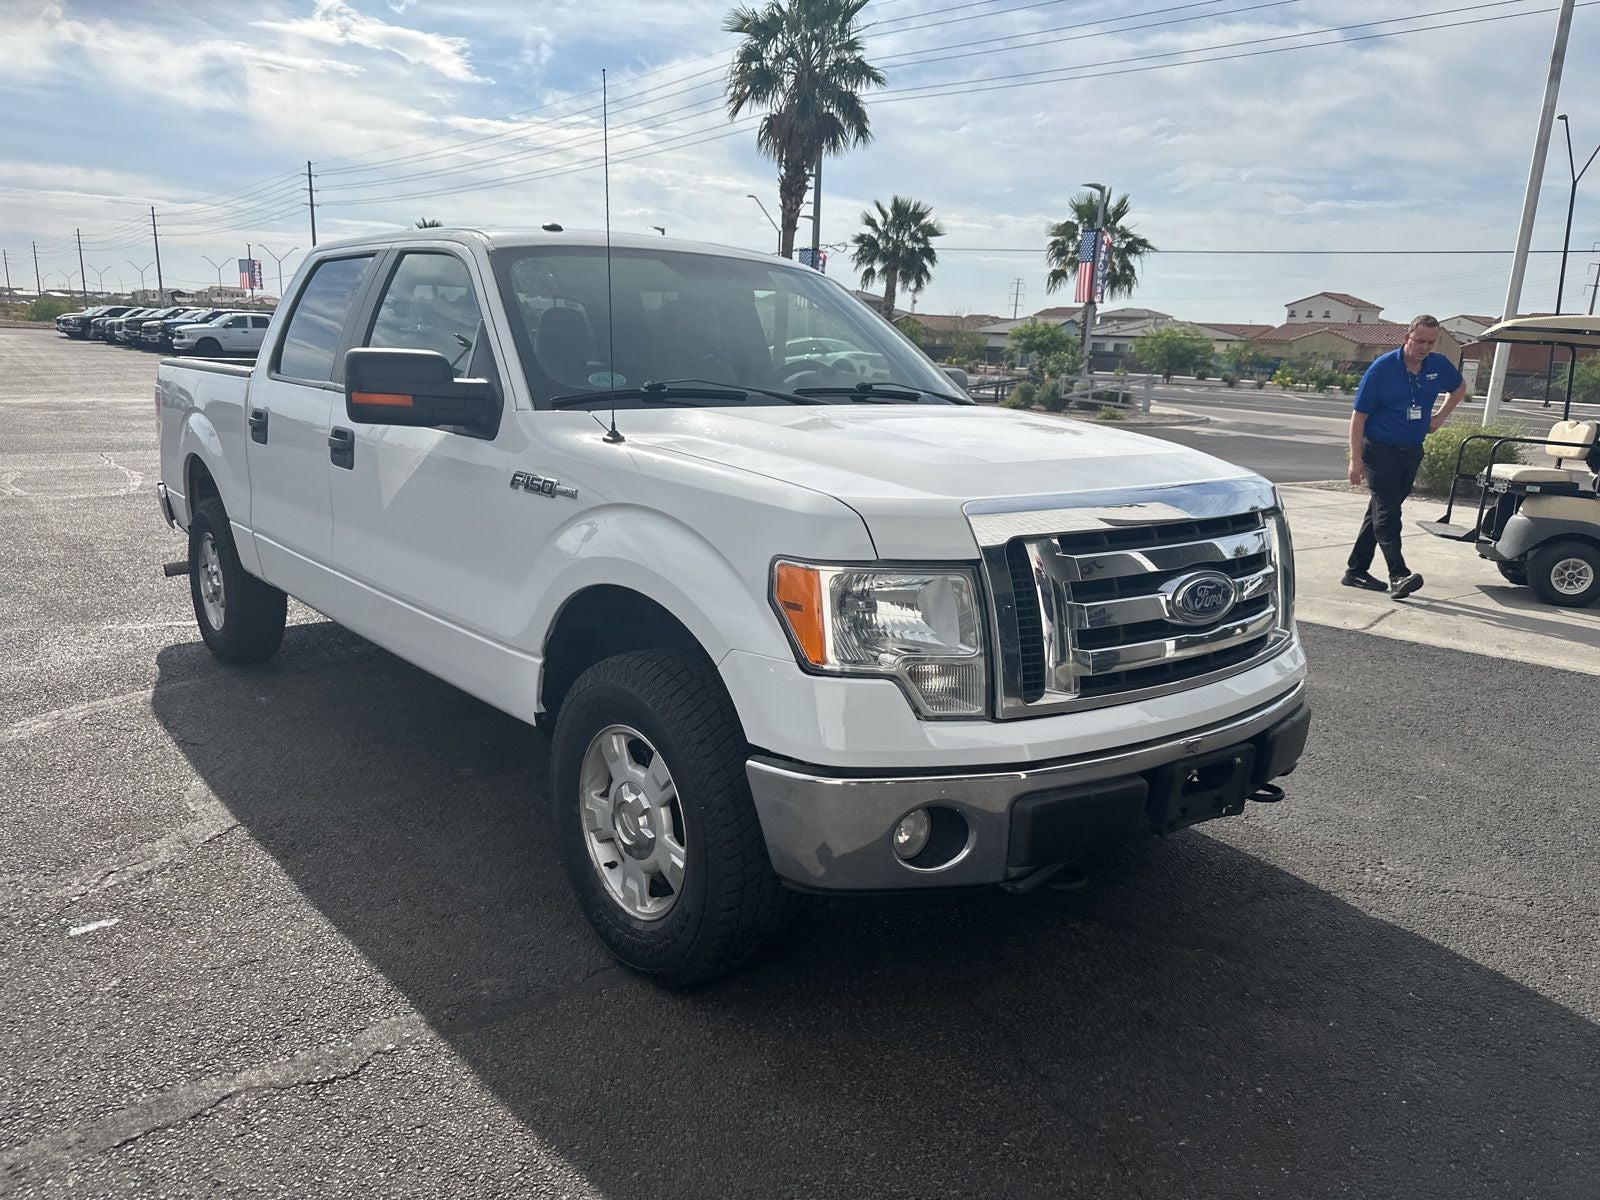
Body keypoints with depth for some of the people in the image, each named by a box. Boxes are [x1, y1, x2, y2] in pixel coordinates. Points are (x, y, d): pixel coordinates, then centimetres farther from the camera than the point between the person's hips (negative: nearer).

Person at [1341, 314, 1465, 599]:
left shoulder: (1439, 366, 2)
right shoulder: (1382, 367, -12)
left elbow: (1459, 388, 25)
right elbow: (1359, 415, -11)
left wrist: (1440, 417, 11)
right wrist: (1355, 460, -16)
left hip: (1412, 451, 5)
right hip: (1380, 449, -5)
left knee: (1381, 512, 9)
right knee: (1387, 513, -13)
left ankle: (1356, 570, 16)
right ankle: (1398, 575, -17)